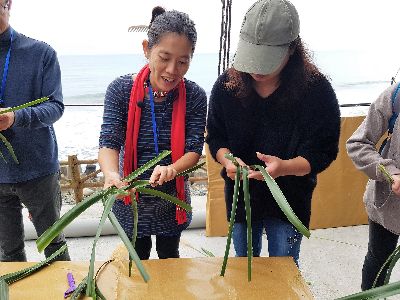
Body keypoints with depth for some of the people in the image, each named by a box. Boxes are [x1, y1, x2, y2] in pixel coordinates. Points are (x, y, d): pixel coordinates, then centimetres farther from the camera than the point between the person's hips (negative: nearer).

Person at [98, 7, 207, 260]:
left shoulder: (194, 96, -14)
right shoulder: (121, 90, -16)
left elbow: (194, 150, -15)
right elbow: (109, 142, -19)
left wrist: (172, 169, -37)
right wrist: (112, 174, -40)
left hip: (172, 201, 1)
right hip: (131, 201, 0)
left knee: (169, 255, 25)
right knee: (138, 258, 23)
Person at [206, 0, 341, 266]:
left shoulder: (316, 88, -18)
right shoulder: (227, 84, -11)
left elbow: (324, 151, -15)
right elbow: (215, 137, -1)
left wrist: (285, 167, -34)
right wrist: (227, 160, -23)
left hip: (289, 198, -2)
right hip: (240, 195, 3)